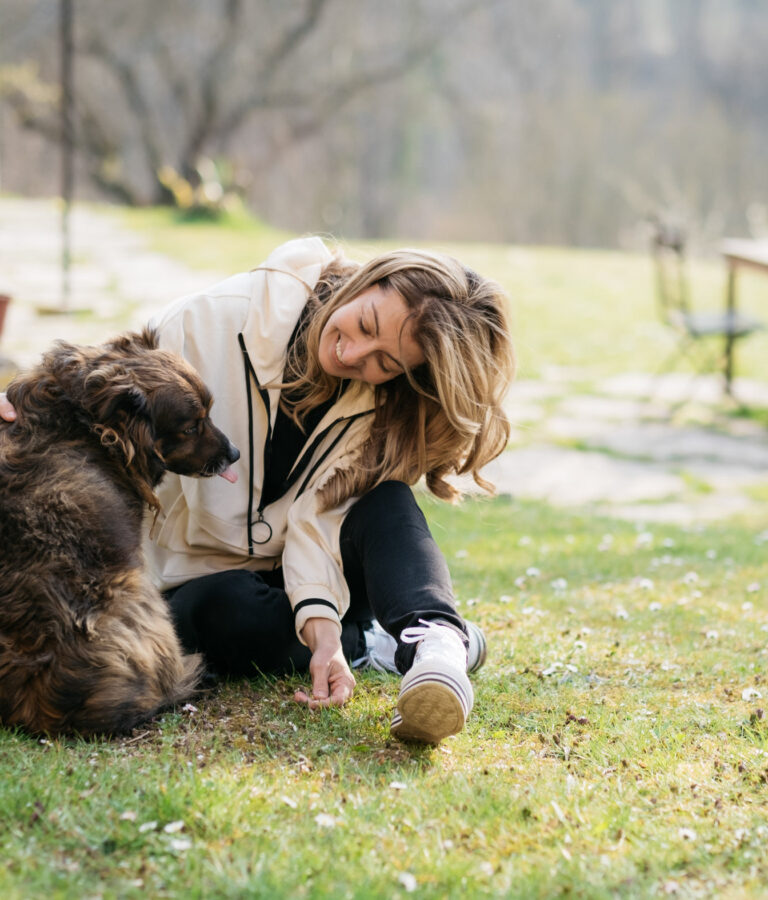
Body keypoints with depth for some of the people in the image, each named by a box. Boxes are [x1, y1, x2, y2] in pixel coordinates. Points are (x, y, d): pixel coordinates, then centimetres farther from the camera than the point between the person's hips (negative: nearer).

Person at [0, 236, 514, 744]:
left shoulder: (381, 406, -11)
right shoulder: (216, 320, -18)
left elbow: (318, 518, -20)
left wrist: (321, 623, -37)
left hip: (305, 583, 2)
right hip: (199, 582, -2)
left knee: (383, 497, -26)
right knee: (228, 610, -37)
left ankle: (436, 641, -43)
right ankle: (369, 646, -16)